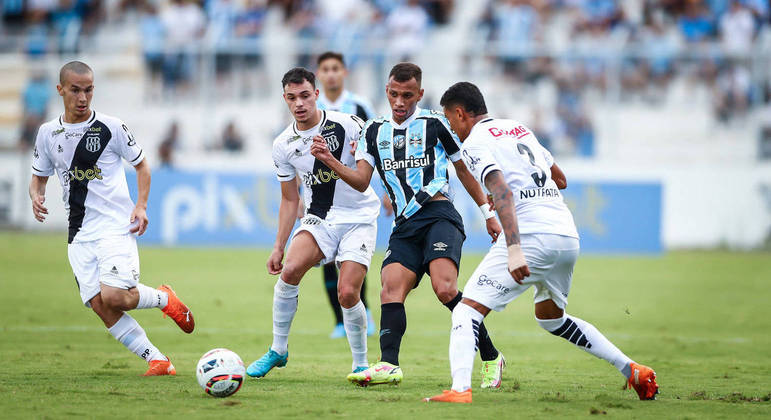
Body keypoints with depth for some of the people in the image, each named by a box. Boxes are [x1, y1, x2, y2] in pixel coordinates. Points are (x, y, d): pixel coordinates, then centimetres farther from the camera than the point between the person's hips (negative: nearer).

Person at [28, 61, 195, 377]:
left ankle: (164, 299, 10)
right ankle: (157, 360, 0)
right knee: (100, 306, -8)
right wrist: (36, 197, -5)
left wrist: (141, 205, -6)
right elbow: (39, 177, 19)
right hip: (79, 233, 4)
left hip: (116, 226, -4)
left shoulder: (111, 128, -3)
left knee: (114, 297, -21)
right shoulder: (48, 134, 8)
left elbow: (141, 164, 8)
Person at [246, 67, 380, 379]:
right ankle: (278, 350, -5)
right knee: (289, 270, -22)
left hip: (359, 218, -3)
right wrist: (279, 247, 8)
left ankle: (360, 363, 6)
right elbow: (290, 199, 11)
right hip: (318, 219, 3)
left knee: (347, 293, -16)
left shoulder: (347, 125, -11)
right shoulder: (283, 146, 1)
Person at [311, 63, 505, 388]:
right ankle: (389, 364, -30)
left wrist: (487, 213, 15)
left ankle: (491, 358, -12)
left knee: (445, 288, -24)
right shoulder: (374, 131, 16)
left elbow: (463, 169, 15)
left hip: (439, 216, -5)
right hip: (405, 226, 5)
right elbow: (361, 181, 7)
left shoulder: (433, 124, 5)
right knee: (390, 288, -17)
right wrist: (330, 162, -9)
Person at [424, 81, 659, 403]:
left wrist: (514, 250, -26)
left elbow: (502, 194, -17)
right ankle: (633, 371, 23)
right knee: (551, 318, 28)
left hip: (531, 237, -8)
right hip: (568, 234, 8)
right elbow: (560, 179, 31)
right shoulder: (519, 129, 23)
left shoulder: (474, 143, -1)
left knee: (468, 310, -6)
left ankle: (460, 389, -27)